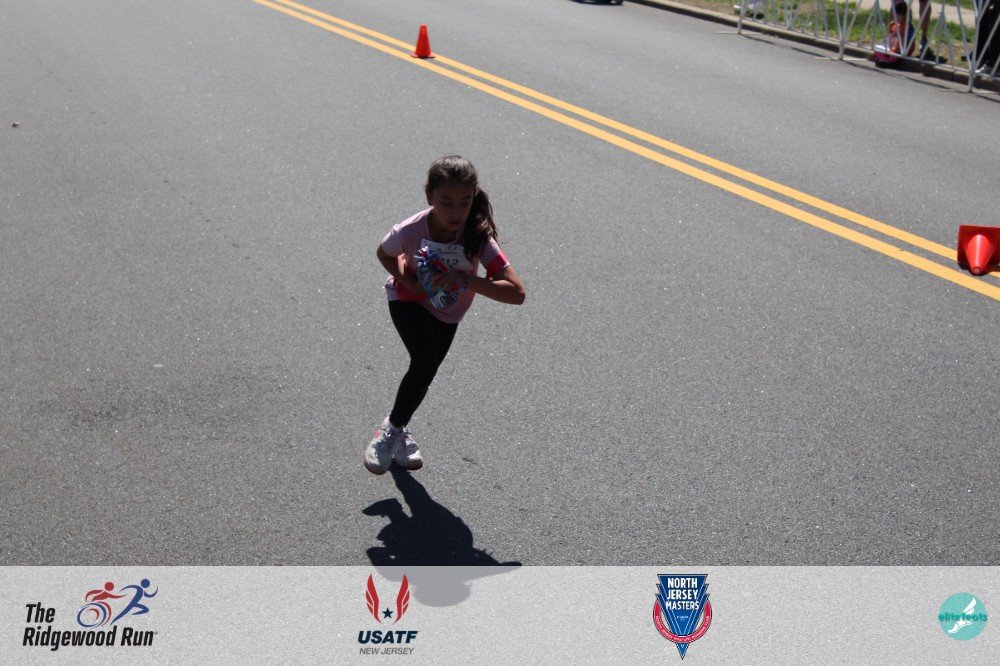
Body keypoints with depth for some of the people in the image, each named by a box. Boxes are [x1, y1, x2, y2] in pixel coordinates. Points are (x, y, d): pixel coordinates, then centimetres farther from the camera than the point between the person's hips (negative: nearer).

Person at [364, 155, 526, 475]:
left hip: (448, 310, 3)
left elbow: (517, 293, -39)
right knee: (424, 364, -23)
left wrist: (466, 280, -47)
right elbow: (384, 254, -10)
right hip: (410, 301, -2)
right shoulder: (410, 231, -35)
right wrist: (408, 281, -26)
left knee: (427, 371, 17)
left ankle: (398, 428, 44)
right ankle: (392, 428, 1)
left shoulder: (478, 236, -36)